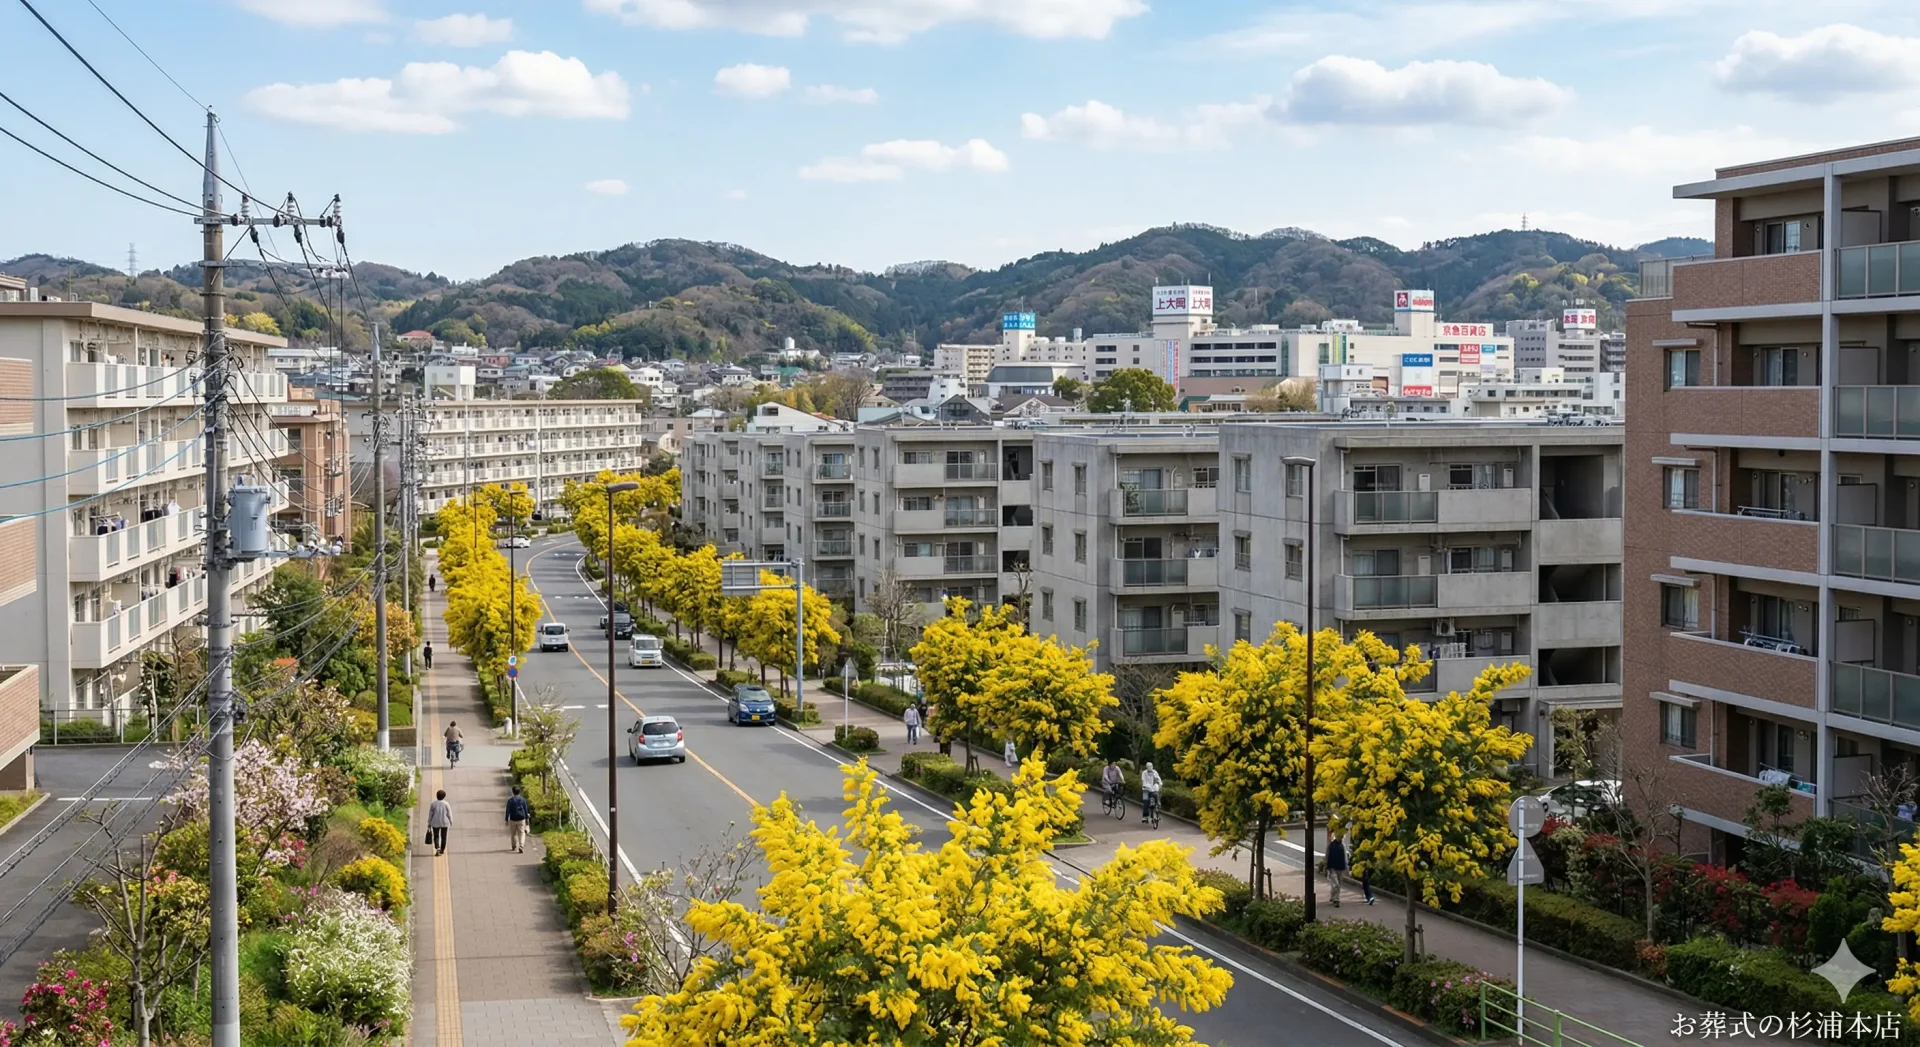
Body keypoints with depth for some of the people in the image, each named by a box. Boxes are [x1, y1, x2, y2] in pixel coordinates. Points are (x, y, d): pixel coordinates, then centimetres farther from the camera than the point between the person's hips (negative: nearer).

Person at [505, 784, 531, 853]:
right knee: (521, 833, -1)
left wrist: (506, 820, 0)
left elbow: (508, 811, -5)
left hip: (513, 819, 0)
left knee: (513, 833, 17)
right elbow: (526, 810, 3)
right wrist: (527, 819, 10)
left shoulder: (510, 800, -5)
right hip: (521, 819, 0)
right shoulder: (523, 799, 0)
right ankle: (521, 847, -19)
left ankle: (514, 846, 31)